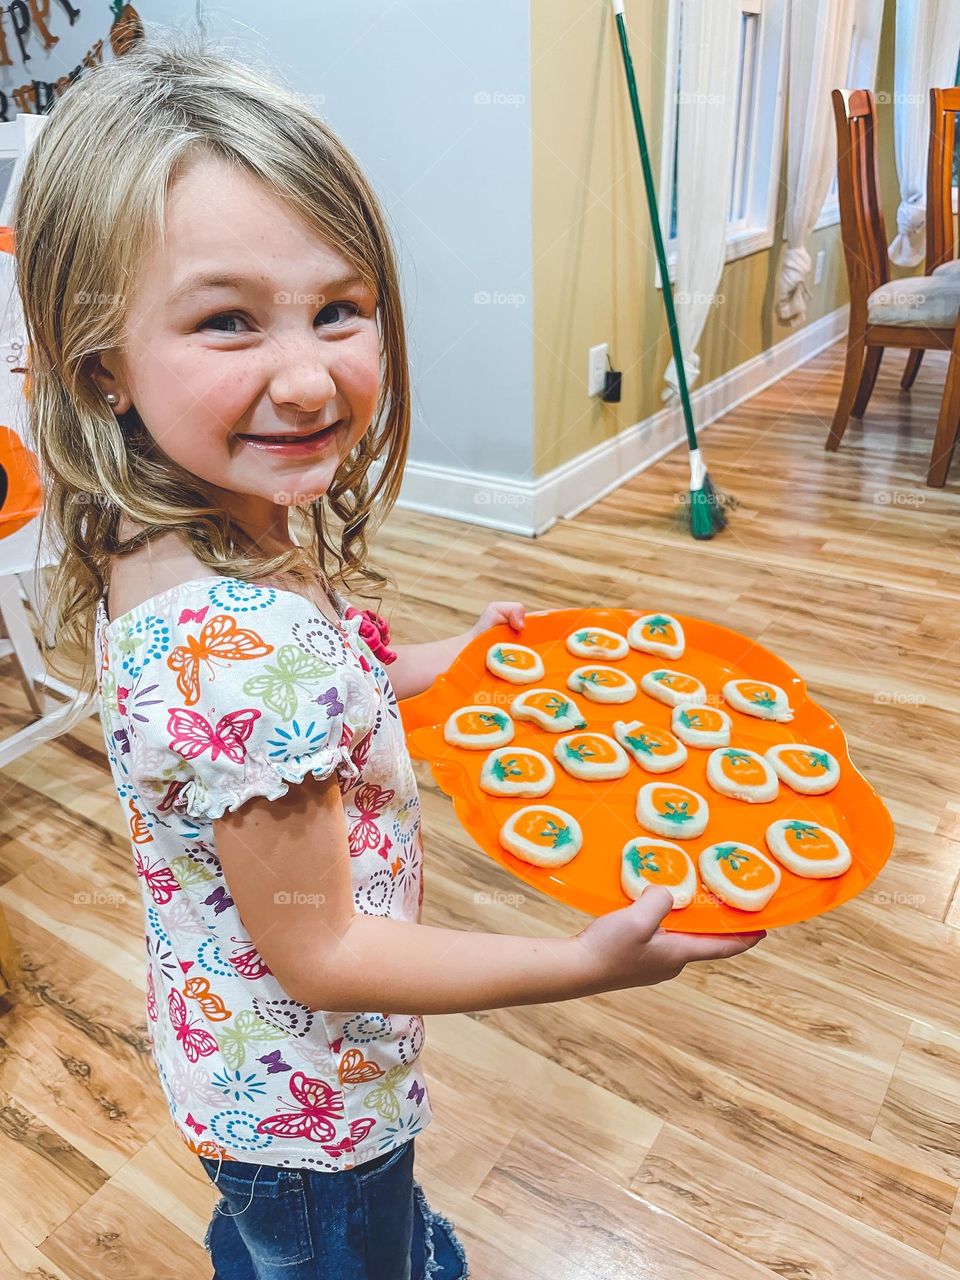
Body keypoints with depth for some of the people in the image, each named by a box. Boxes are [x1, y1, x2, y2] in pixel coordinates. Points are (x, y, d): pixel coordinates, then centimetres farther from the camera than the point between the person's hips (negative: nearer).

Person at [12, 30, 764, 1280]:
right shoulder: (241, 645, -40)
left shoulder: (194, 542, -13)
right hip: (308, 1094, -7)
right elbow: (316, 953, -28)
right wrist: (587, 963, -24)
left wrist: (443, 660, 7)